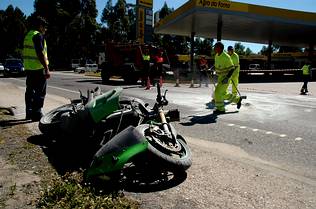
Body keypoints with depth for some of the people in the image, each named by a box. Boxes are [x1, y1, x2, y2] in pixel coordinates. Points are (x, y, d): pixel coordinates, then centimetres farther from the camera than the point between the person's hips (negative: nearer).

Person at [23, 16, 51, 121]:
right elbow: (40, 54, -20)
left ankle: (29, 113, 21)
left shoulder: (28, 35, 19)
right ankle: (37, 114, -4)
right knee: (40, 92, -5)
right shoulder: (38, 36, -11)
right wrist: (47, 69, -21)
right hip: (38, 69, -10)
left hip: (28, 68, 10)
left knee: (30, 91, 14)